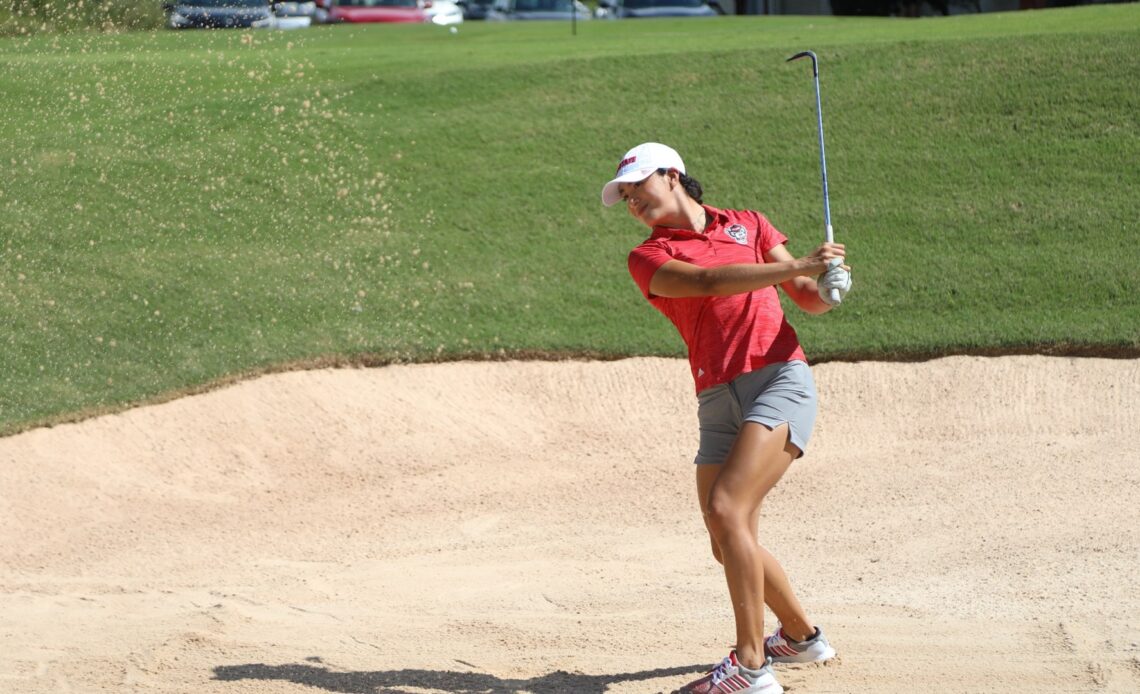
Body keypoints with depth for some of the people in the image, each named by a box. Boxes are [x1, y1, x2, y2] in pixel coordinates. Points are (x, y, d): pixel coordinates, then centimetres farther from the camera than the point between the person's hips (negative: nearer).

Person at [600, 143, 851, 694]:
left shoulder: (747, 225, 15)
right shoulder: (647, 259, 10)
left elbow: (812, 301, 14)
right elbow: (706, 282, -10)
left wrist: (828, 282, -11)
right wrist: (797, 268, -20)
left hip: (781, 379, -3)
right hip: (717, 401, 3)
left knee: (726, 509, -21)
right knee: (729, 545, 4)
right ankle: (802, 636, 31)